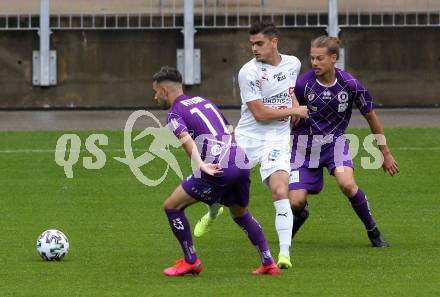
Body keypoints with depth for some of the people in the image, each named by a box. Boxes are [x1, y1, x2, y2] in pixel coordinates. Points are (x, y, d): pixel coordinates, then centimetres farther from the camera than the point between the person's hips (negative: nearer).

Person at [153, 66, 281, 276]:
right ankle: (268, 263, 24)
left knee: (172, 206, 5)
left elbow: (187, 140, -19)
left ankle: (190, 261, 10)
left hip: (218, 167, -8)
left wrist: (201, 166, -33)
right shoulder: (203, 101, 26)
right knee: (241, 214, 29)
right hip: (241, 161, 8)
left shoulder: (174, 114, 2)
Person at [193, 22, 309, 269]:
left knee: (281, 192, -20)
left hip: (277, 140, 1)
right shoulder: (249, 72, -13)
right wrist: (294, 110, -10)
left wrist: (295, 103, 8)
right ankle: (212, 214, 47)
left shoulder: (293, 63, 4)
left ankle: (285, 253, -20)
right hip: (247, 138, -1)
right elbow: (260, 113, -17)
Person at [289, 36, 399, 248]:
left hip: (335, 141, 0)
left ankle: (373, 231, -6)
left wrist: (385, 153, 8)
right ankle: (301, 214, 32)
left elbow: (371, 117, 2)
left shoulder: (350, 85, -13)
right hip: (305, 144, 0)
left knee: (347, 184, -29)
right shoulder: (303, 84, -16)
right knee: (296, 202, -9)